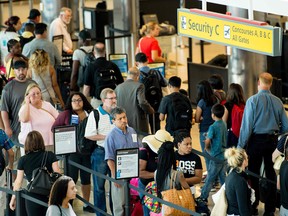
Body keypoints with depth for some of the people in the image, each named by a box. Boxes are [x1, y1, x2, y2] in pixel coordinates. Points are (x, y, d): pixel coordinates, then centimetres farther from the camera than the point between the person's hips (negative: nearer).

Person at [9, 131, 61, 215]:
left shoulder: (23, 160, -3)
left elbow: (18, 181, -1)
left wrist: (13, 198, 7)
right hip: (49, 195, 0)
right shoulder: (50, 156, -3)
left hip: (32, 196, 0)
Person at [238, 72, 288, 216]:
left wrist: (241, 145, -9)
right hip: (272, 141, 4)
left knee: (253, 173, 8)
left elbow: (247, 125, -14)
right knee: (271, 173, 10)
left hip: (256, 140, -4)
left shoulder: (253, 100, -12)